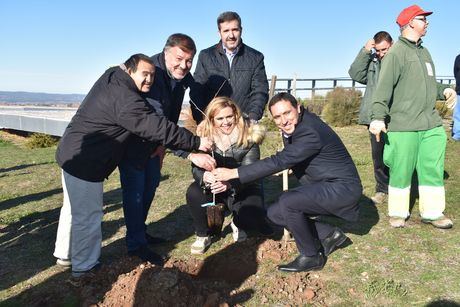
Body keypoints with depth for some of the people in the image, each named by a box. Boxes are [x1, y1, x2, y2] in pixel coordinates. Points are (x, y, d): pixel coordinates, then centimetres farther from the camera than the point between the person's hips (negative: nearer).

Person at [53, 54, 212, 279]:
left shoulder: (112, 77, 5)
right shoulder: (125, 100, -26)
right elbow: (157, 128, -27)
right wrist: (196, 142, -21)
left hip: (72, 154, 11)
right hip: (84, 163, -11)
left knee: (74, 208, 23)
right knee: (88, 215, 3)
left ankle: (65, 254, 41)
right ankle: (85, 267, 19)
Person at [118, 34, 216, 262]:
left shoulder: (182, 73, -9)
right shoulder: (152, 73, -34)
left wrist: (164, 144, 0)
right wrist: (191, 154, -49)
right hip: (131, 140, -8)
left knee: (150, 185, 17)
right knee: (135, 190, -3)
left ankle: (140, 232, 34)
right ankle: (135, 244, 12)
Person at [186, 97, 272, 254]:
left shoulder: (249, 136, -13)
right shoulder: (205, 135, -7)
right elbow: (196, 168, -12)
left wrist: (230, 184, -42)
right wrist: (204, 176, -38)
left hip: (244, 189, -1)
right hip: (215, 189, 2)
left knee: (256, 219, -26)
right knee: (193, 192, -27)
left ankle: (237, 224, 14)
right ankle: (203, 236, -2)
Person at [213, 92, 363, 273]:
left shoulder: (311, 132, -27)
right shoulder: (294, 126, 3)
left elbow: (279, 162, -31)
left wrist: (234, 173, -29)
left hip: (342, 188, -10)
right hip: (321, 186, 10)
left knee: (287, 202, -30)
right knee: (275, 214, 2)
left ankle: (311, 257, -9)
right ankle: (329, 235, 10)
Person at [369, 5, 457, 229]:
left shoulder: (424, 52, 18)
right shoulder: (396, 53, -8)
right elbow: (384, 87, -18)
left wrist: (444, 90, 6)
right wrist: (378, 117, -28)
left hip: (431, 125, 8)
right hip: (403, 126, -7)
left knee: (433, 170, 9)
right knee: (401, 171, 2)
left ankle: (432, 212, 22)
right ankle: (398, 213, 19)